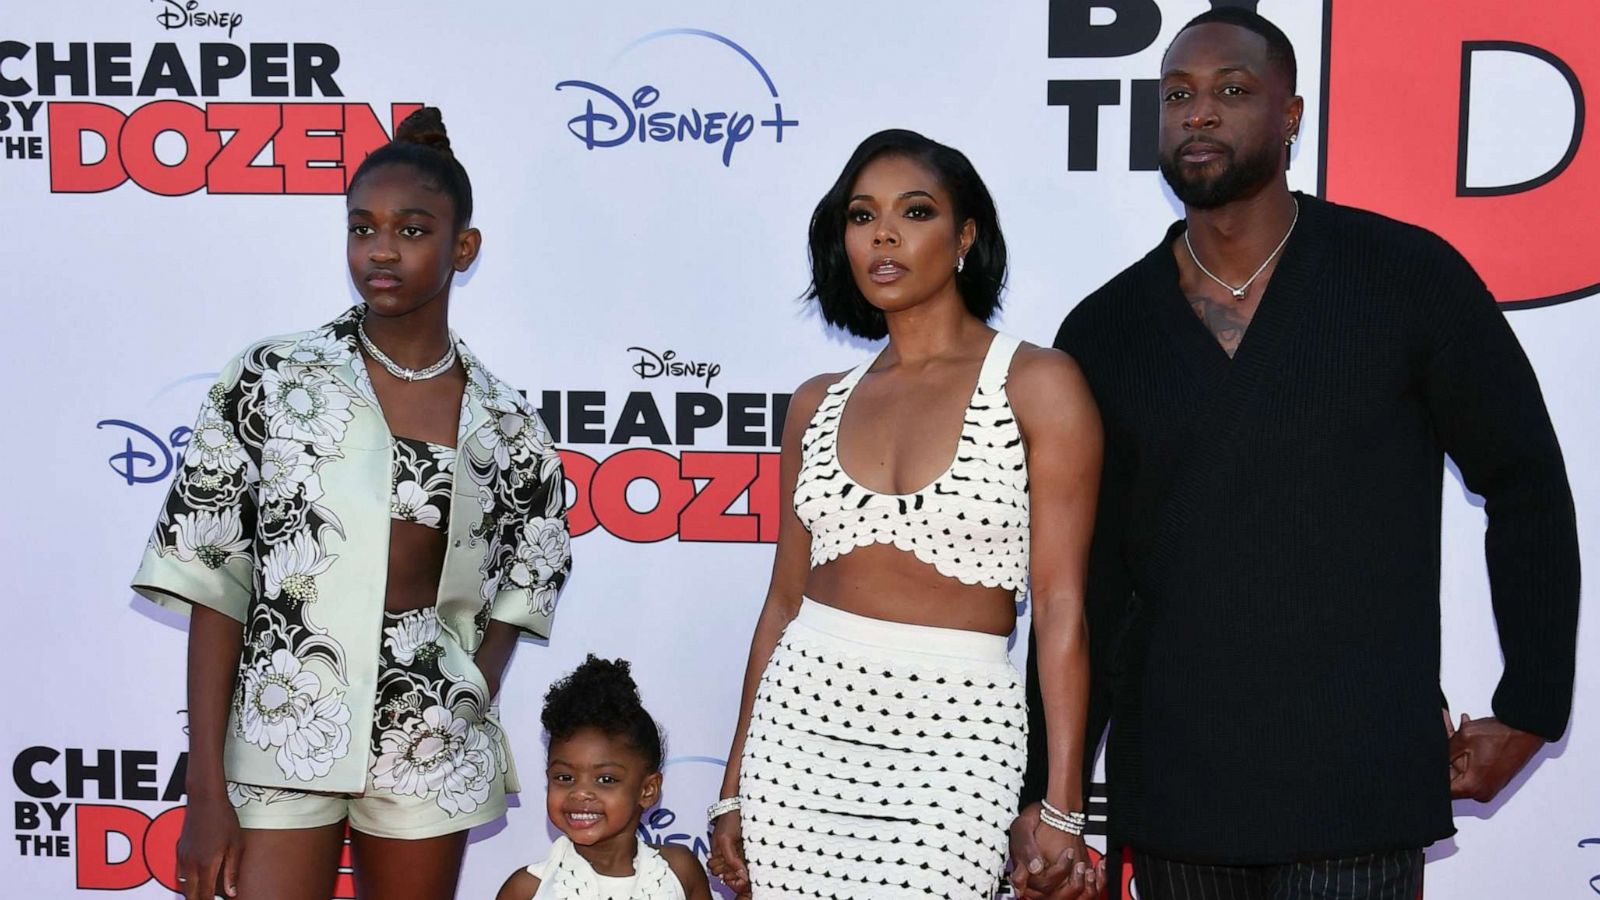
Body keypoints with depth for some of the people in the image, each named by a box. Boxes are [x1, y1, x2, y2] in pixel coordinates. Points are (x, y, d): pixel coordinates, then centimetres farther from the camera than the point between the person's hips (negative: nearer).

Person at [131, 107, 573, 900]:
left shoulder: (506, 426, 2)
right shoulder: (270, 382, -4)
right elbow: (213, 583, -4)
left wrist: (471, 705, -2)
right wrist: (206, 792, -9)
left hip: (433, 755, 2)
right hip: (285, 741, -2)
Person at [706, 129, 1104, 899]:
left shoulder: (1037, 385, -4)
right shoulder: (818, 405, 9)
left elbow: (1060, 608, -7)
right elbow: (784, 600, 12)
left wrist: (1061, 810, -11)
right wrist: (735, 784, 10)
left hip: (954, 740, -4)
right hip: (801, 723, 4)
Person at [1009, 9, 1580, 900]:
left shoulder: (1408, 277, -3)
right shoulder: (1105, 332, 4)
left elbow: (1527, 491, 3)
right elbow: (1082, 580, 6)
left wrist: (1530, 711, -1)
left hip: (1356, 788, -3)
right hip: (1168, 785, 3)